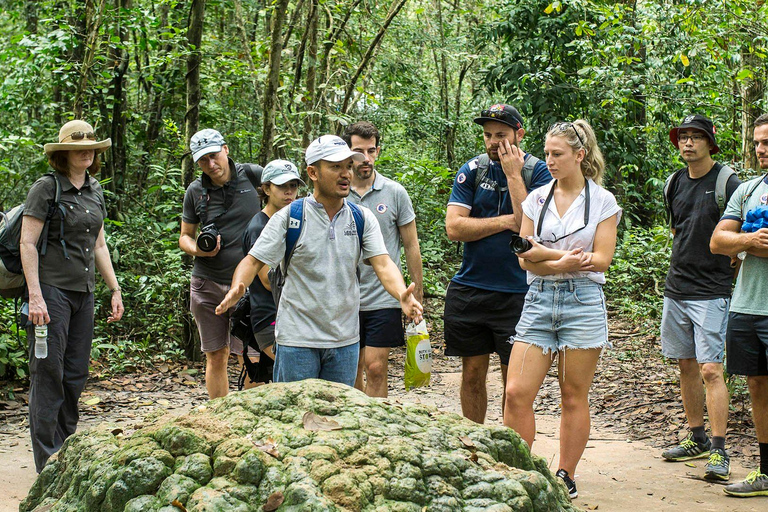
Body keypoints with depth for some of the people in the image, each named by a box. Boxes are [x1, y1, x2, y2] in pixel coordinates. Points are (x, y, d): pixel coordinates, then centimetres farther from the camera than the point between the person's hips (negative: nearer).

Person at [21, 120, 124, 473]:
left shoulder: (94, 192, 14)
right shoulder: (46, 189, -6)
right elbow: (27, 243, -10)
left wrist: (114, 290, 17)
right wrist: (35, 296, -17)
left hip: (83, 293, 7)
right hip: (51, 289, -7)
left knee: (76, 374, 10)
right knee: (48, 374, -5)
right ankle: (48, 463, 0)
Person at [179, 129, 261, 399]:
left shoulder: (252, 177, -2)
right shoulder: (195, 191, 5)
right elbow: (185, 236, 14)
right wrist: (197, 249, -10)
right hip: (208, 285, 2)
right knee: (216, 357, 7)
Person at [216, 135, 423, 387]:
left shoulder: (362, 218, 4)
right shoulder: (289, 217, -4)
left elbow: (382, 263, -5)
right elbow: (253, 261, -5)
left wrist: (403, 295, -26)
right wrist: (236, 289, -26)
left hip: (346, 339, 3)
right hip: (297, 338, -3)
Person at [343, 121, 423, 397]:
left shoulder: (395, 193, 0)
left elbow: (411, 245, 5)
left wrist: (417, 294, 3)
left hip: (383, 299, -2)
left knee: (375, 368, -7)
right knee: (352, 369, 9)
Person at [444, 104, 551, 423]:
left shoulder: (538, 172, -2)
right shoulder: (472, 171, 4)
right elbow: (454, 227, -6)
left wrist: (513, 174, -14)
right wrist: (506, 221, -12)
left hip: (516, 292, -3)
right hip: (469, 289, 3)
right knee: (472, 375, 10)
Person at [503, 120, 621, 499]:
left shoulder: (602, 201, 2)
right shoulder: (536, 199, 10)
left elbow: (600, 260, -5)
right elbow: (525, 259, 4)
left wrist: (546, 253, -11)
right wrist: (563, 262, -14)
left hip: (583, 301, -3)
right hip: (539, 300, 3)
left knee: (574, 397, 4)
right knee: (516, 393, -6)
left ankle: (565, 477, 15)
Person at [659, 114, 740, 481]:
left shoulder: (726, 183, -8)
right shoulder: (675, 183, 11)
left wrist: (719, 268, -6)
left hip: (711, 292, -7)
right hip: (676, 288, 7)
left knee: (710, 370, -12)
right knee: (687, 366, 12)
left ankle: (719, 452, -9)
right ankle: (697, 440, 24)